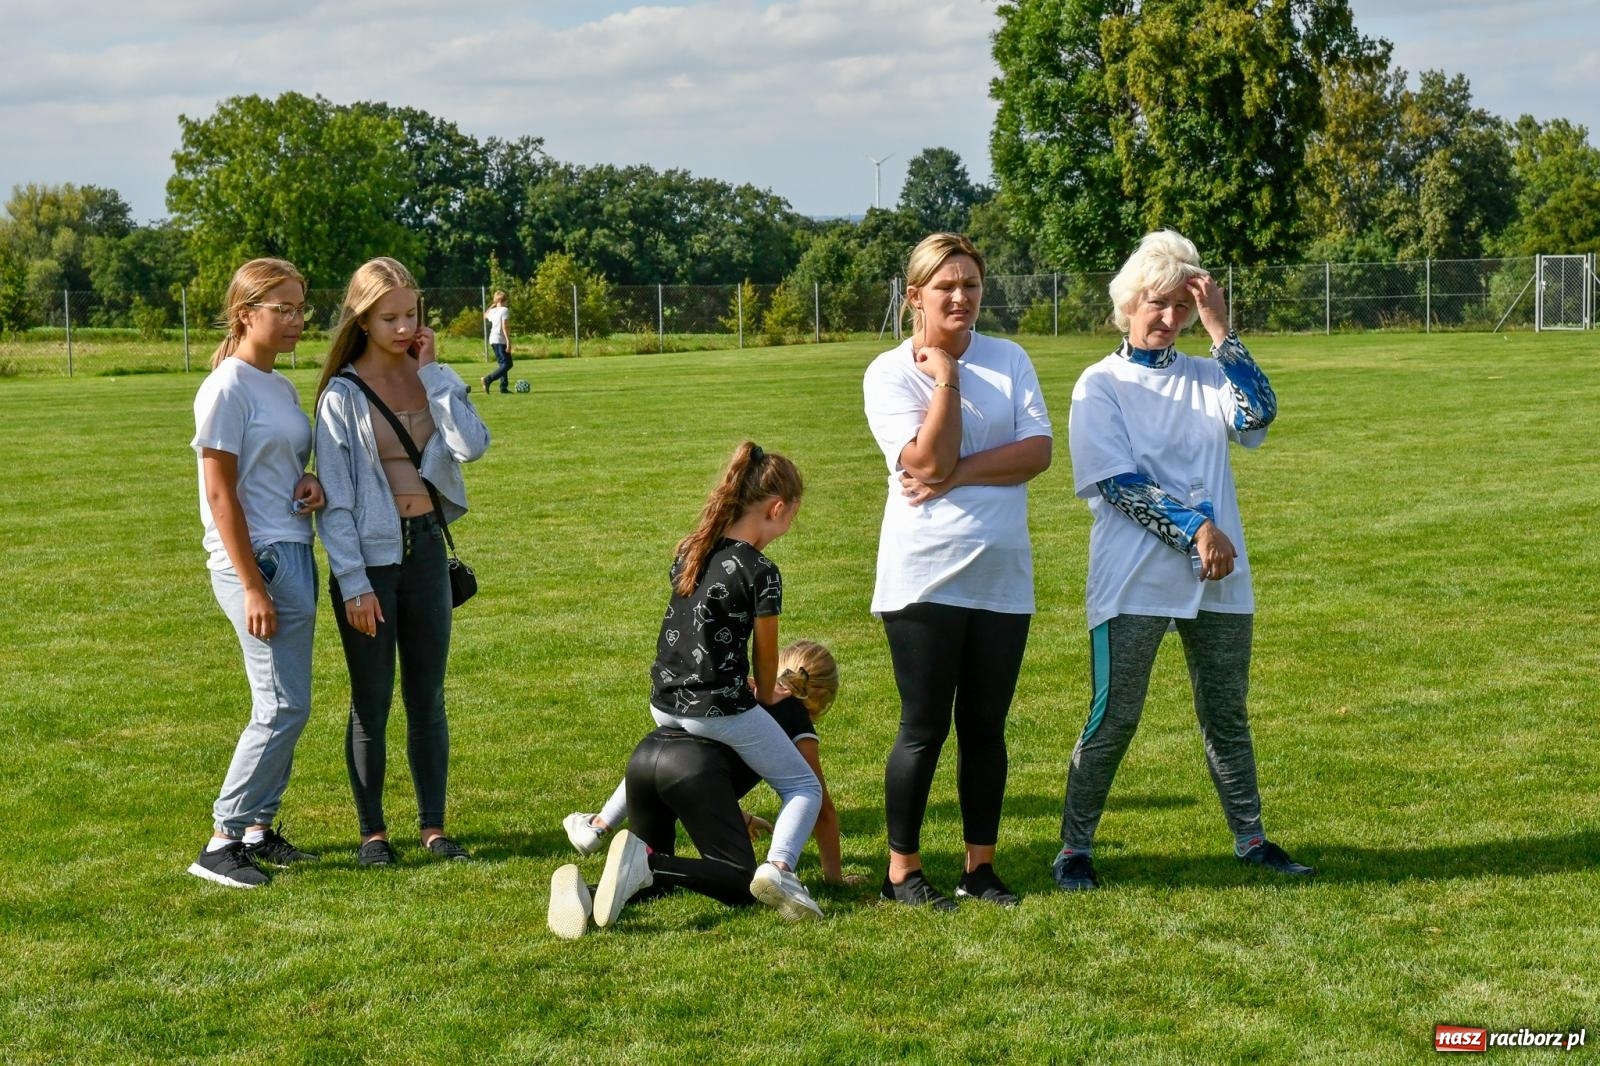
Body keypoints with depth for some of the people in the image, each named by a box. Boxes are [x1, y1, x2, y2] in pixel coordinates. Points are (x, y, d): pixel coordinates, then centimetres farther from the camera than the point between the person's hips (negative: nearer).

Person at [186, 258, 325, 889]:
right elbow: (221, 493, -14)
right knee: (284, 707, -9)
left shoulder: (282, 387, 14)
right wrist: (252, 586, -18)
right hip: (255, 559, -9)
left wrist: (310, 485, 1)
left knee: (282, 705, 11)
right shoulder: (228, 388, -11)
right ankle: (222, 842, -2)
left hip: (294, 554, 9)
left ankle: (258, 829, 20)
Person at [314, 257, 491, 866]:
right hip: (369, 556, -4)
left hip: (427, 548, 4)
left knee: (428, 697, 10)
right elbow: (336, 502, -8)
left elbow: (472, 445, -13)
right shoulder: (342, 395, -7)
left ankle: (434, 827, 18)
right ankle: (373, 832, 15)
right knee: (372, 702, 4)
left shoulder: (432, 378, 5)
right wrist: (354, 583, -13)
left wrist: (431, 372, -10)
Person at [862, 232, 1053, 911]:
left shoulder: (1009, 360, 8)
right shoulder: (891, 373, -3)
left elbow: (1038, 451, -4)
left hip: (1002, 574, 4)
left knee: (985, 727, 10)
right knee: (925, 728, 0)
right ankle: (903, 872, 10)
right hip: (925, 575, -4)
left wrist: (960, 474, -15)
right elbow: (929, 461, -17)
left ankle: (980, 867, 19)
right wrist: (946, 375, -13)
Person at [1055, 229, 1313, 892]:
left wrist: (1220, 332, -9)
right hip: (1134, 581, -4)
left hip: (1218, 579, 4)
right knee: (1113, 719, -4)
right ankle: (1074, 848, 6)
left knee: (1227, 714, 13)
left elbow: (1258, 416, -8)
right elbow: (1116, 482, -9)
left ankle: (1250, 838, 23)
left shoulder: (1208, 378, 12)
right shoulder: (1101, 385, 1)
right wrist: (1196, 528, -16)